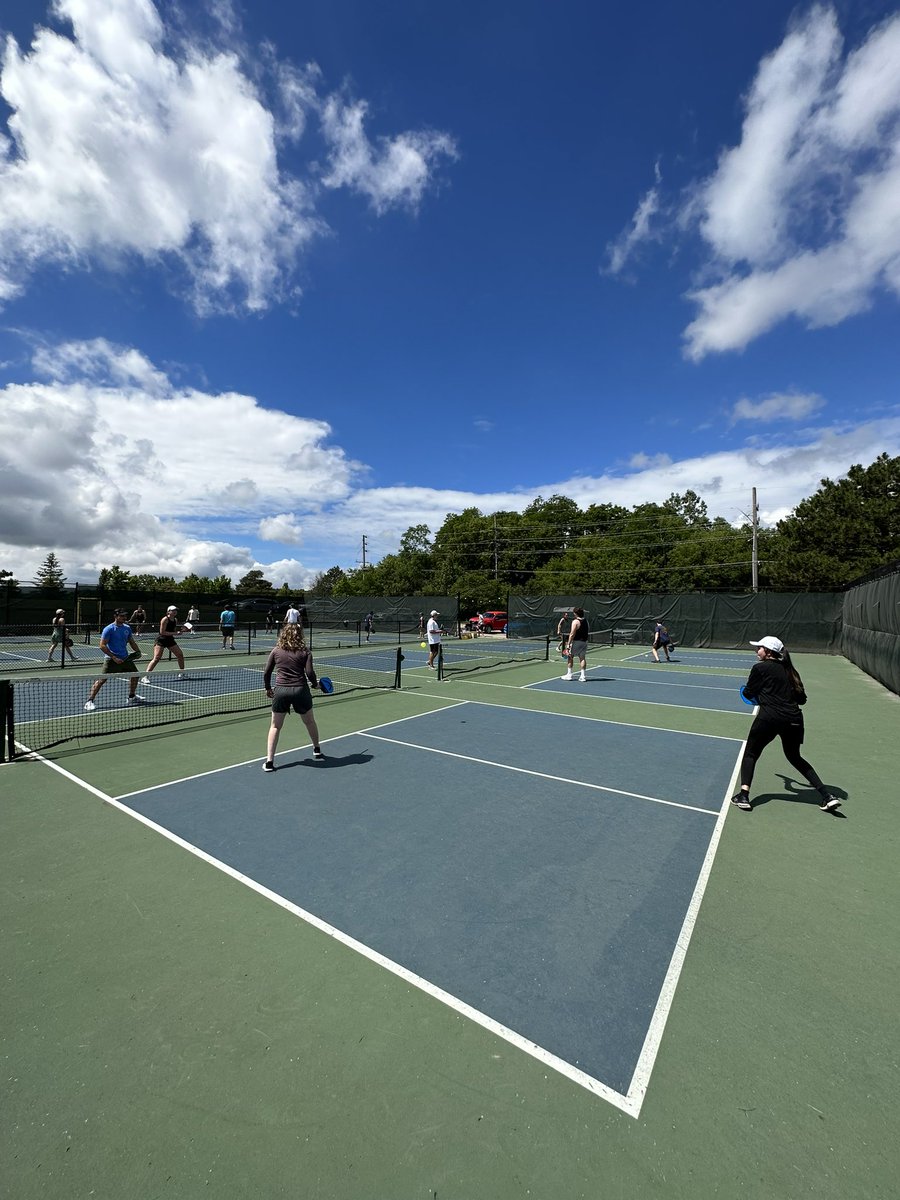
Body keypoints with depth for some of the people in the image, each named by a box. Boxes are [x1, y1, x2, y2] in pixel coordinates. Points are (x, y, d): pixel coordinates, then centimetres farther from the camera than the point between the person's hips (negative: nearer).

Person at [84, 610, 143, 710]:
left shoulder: (127, 628, 8)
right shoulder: (109, 629, -11)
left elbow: (132, 642, 17)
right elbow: (102, 645, -15)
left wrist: (138, 651, -1)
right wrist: (114, 657, -20)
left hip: (125, 658, 7)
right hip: (111, 659, -6)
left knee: (135, 674, 11)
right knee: (102, 679, -11)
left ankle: (131, 697, 28)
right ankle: (89, 701, -2)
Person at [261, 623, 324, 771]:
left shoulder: (276, 651, 6)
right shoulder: (304, 652, 1)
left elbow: (266, 673, 6)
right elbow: (310, 672, -8)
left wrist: (268, 688, 20)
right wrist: (315, 684, 10)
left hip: (280, 691, 1)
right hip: (300, 690, 0)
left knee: (275, 726, 14)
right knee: (310, 722, 21)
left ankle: (269, 761, 8)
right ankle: (317, 751, 35)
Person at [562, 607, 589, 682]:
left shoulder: (575, 621, -15)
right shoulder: (586, 621, 7)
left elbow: (572, 634, -19)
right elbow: (588, 630, 22)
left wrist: (568, 645, -17)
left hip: (576, 641, -6)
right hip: (584, 641, 6)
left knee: (570, 657, 7)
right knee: (582, 658, 7)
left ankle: (569, 674, 10)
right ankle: (583, 676, 6)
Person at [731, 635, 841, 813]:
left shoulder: (760, 668, -3)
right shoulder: (788, 670, 14)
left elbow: (748, 693, 3)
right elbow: (802, 699, 16)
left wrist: (762, 694, 25)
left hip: (770, 718, -6)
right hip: (794, 719, 6)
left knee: (750, 754, 8)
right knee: (795, 757, 28)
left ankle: (743, 795, -4)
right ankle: (827, 796, 23)